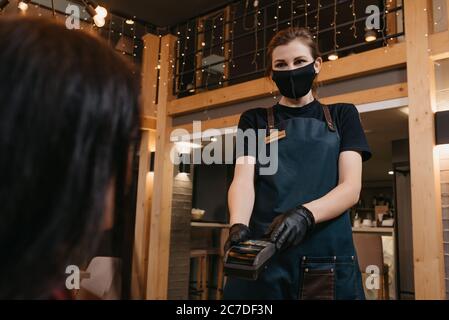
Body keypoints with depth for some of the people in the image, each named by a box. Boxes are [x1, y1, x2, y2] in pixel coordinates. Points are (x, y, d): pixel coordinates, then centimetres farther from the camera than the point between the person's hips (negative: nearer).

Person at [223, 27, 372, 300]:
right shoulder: (255, 120, 12)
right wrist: (238, 226, -25)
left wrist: (305, 214, -21)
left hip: (329, 259, 0)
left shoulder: (342, 115, 11)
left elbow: (351, 188, -1)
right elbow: (243, 179, -3)